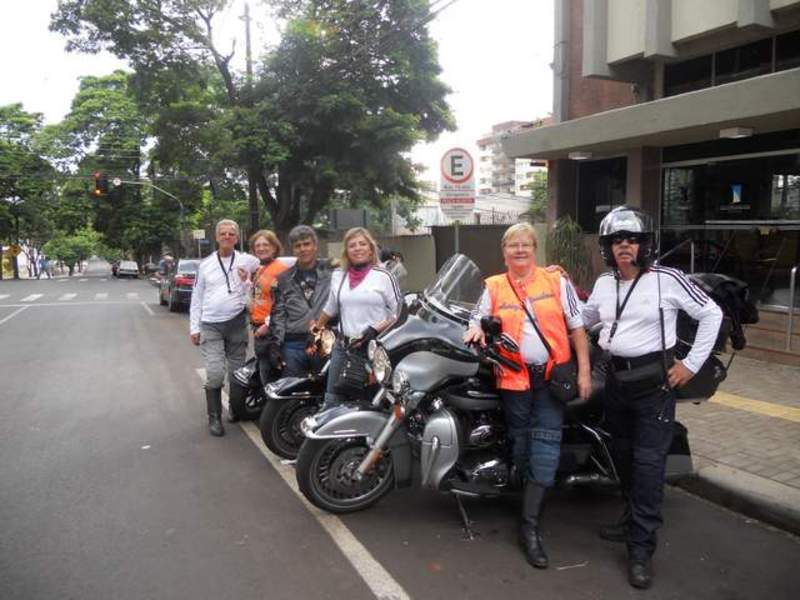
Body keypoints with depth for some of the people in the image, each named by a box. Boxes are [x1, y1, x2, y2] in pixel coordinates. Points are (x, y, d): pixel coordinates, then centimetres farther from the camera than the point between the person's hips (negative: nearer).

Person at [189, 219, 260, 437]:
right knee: (215, 373, -12)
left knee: (237, 372, 11)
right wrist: (194, 327, 4)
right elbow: (197, 298, 9)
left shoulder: (247, 261, 1)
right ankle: (214, 417, 3)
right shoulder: (205, 264, 5)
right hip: (211, 326, -1)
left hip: (237, 324, 1)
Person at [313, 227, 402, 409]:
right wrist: (317, 327, 34)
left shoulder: (383, 276, -3)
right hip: (344, 346, 4)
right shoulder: (338, 275, 11)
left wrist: (376, 329, -15)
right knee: (332, 402, 6)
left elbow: (399, 311, -3)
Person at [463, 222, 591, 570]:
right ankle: (532, 498, 34)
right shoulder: (493, 288, 6)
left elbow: (577, 328, 4)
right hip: (513, 378, 1)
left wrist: (584, 371, -2)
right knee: (520, 444, 12)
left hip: (553, 376, -1)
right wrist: (476, 331, -15)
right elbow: (477, 321, 9)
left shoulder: (557, 282, 4)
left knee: (545, 446, -6)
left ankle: (530, 526, 0)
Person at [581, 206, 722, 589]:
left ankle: (641, 549, 3)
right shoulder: (603, 284, 7)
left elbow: (711, 314, -4)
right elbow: (584, 319, 22)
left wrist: (692, 364, -7)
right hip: (616, 379, 6)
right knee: (622, 456, 16)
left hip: (654, 380, -6)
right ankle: (632, 522, 35)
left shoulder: (668, 280, -11)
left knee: (648, 464, -6)